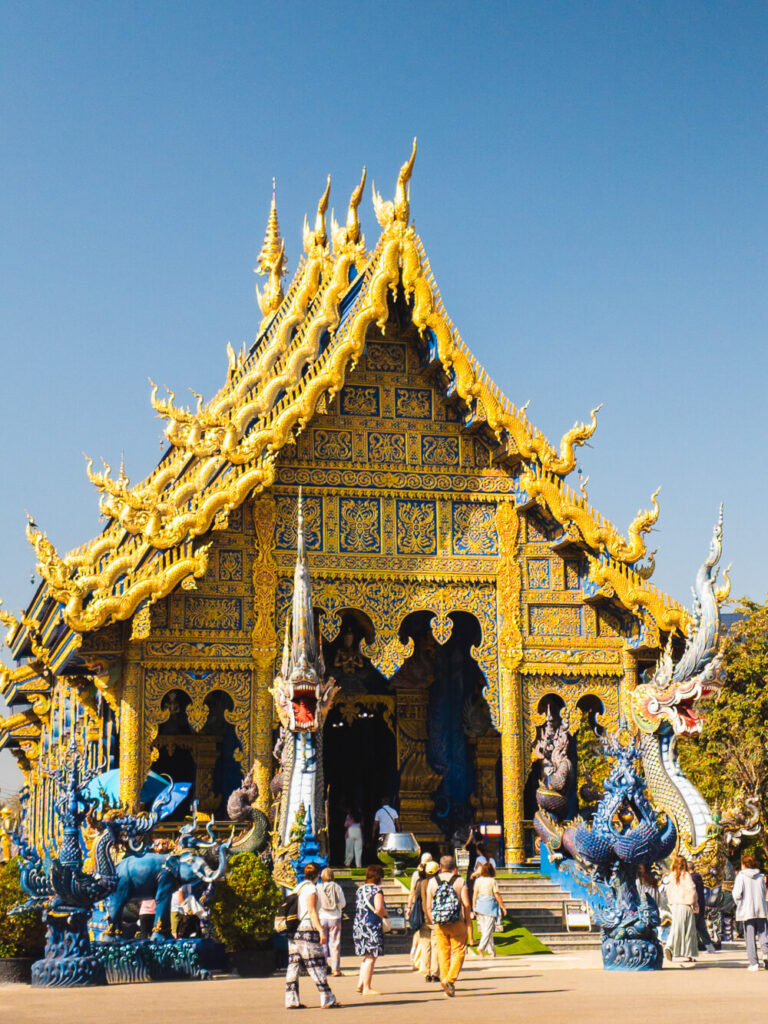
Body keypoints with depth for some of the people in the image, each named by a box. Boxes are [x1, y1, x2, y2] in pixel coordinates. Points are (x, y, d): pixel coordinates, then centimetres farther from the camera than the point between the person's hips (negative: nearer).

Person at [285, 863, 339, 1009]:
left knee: (294, 965, 5)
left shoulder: (297, 888, 15)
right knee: (317, 966, -4)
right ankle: (327, 1000, -1)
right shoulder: (311, 888, -9)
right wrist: (321, 930, -18)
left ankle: (291, 1000, 3)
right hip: (307, 929, -8)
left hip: (294, 930, 8)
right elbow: (312, 911, -16)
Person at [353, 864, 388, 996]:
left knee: (367, 956, 19)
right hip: (372, 925, -8)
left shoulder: (360, 889, 13)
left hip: (358, 924, 8)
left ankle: (360, 983, 15)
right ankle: (367, 988, 0)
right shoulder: (376, 890, -11)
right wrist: (386, 914, -1)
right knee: (371, 957, -1)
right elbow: (379, 909, -22)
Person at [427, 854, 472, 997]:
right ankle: (450, 979, -15)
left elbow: (428, 906, 3)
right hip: (457, 924, -2)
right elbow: (466, 904, -6)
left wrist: (433, 922, 13)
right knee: (458, 952, 4)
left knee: (443, 954, 8)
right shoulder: (460, 881, -1)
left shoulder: (432, 882, 5)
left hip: (439, 925, 3)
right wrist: (468, 921, 3)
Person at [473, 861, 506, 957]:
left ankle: (491, 950, 20)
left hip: (480, 906, 4)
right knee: (488, 929, -3)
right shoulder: (492, 881, -10)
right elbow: (497, 895, -7)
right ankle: (481, 947, -21)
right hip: (490, 906, -4)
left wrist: (474, 907, 10)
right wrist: (503, 907, 2)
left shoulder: (478, 880, 1)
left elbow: (475, 894, 2)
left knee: (484, 929, 14)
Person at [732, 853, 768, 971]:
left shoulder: (741, 876, -4)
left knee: (750, 937, 3)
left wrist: (739, 904, 6)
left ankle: (753, 962, 0)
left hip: (747, 911, -3)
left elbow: (737, 894, -11)